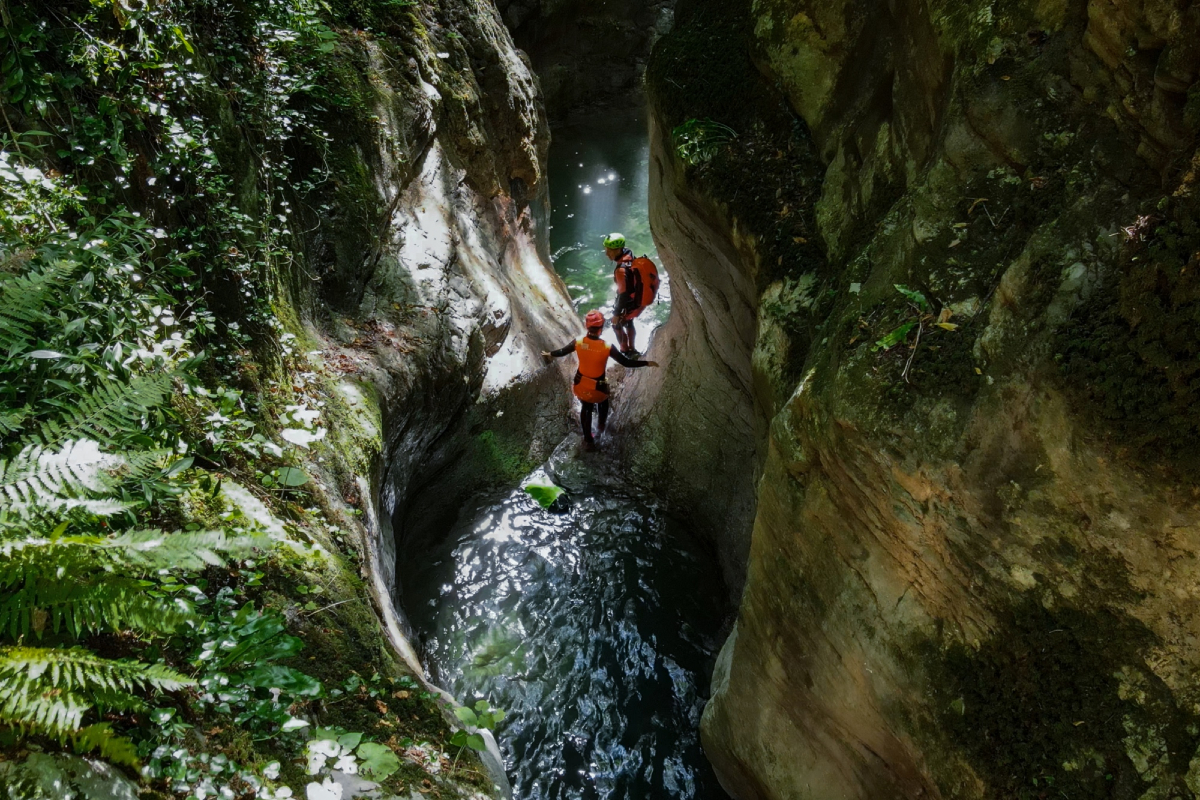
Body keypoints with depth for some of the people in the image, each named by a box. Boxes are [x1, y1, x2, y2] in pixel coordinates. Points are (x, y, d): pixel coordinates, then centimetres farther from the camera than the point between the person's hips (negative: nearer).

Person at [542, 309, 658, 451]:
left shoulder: (578, 342, -19)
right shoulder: (607, 347, -29)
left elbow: (562, 352, 0)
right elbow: (626, 362, -22)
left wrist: (549, 354, 21)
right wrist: (647, 363, -11)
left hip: (581, 384, 2)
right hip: (598, 386, -2)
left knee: (585, 408, 26)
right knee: (603, 402, 33)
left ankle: (588, 440, 37)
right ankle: (601, 426, 56)